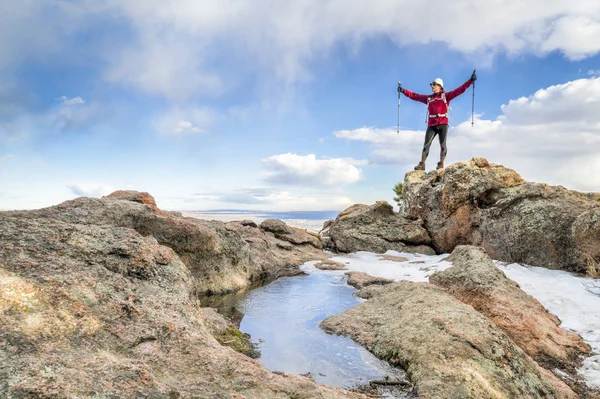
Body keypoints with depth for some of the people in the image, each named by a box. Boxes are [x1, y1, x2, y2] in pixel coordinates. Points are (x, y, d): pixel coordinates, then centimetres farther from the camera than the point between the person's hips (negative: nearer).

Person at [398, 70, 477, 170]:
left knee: (442, 145, -2)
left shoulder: (446, 96, 8)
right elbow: (414, 96, 19)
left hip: (443, 124, -3)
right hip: (431, 125, 3)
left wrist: (470, 81, -7)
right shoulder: (428, 98, 18)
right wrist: (403, 91, 14)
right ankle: (422, 164, -4)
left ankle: (441, 164, 4)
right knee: (426, 145, -3)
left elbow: (459, 90, 1)